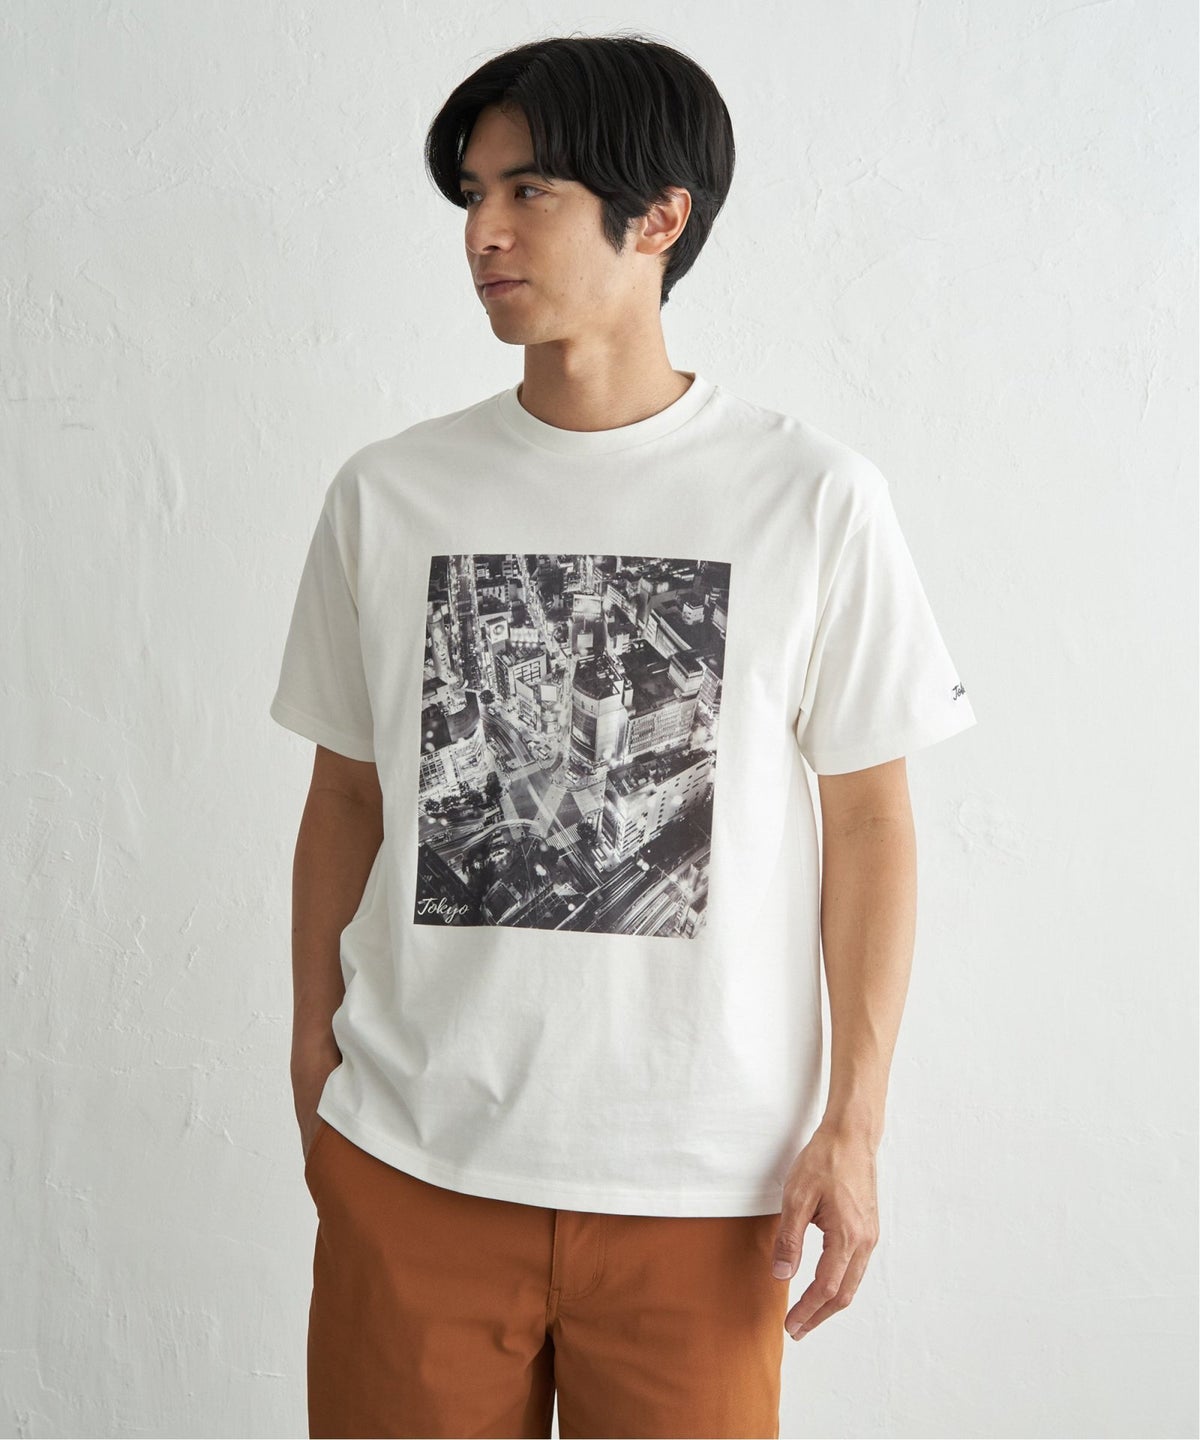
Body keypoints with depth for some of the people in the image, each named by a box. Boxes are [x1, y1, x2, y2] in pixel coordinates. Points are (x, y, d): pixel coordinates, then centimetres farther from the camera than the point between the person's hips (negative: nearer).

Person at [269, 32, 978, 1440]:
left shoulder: (814, 498, -4)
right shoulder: (384, 495, 2)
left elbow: (867, 818, 0)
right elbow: (347, 795, 9)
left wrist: (853, 1125, -2)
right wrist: (313, 1064, 9)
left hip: (701, 1170, -1)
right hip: (411, 1161, 2)